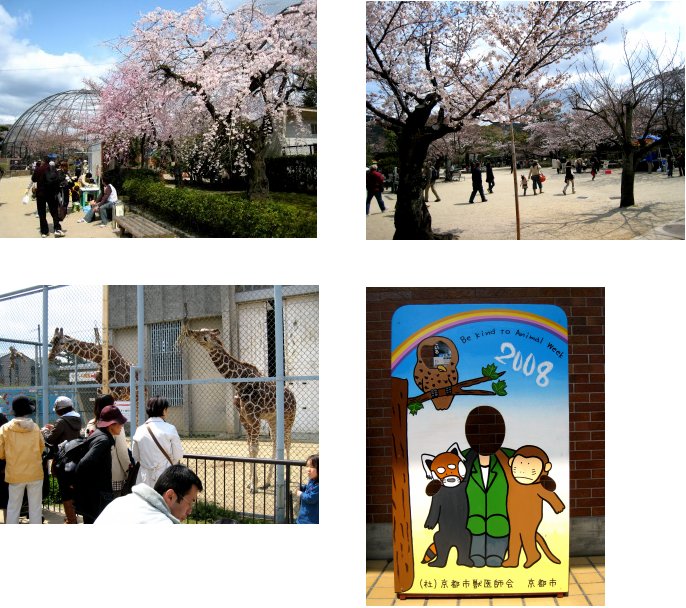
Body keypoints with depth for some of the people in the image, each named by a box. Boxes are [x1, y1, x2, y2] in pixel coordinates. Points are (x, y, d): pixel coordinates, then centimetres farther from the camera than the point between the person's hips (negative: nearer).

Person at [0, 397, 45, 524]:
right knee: (35, 508, 8)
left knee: (13, 508, 9)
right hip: (35, 472, 0)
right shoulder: (35, 428, -5)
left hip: (15, 474, 0)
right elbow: (41, 448, 4)